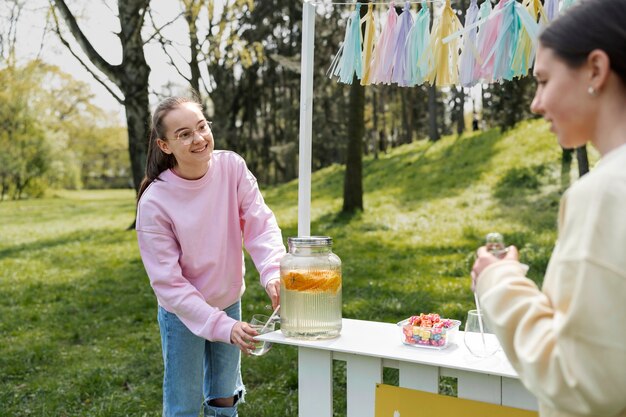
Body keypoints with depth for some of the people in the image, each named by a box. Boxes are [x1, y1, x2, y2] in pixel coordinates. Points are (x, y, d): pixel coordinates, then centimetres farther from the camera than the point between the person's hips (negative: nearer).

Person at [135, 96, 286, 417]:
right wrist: (223, 326, -28)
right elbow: (167, 281, -22)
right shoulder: (153, 203, -25)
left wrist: (273, 271, -40)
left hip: (229, 302, 4)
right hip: (182, 313, -3)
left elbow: (260, 223, -20)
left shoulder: (232, 167, -17)